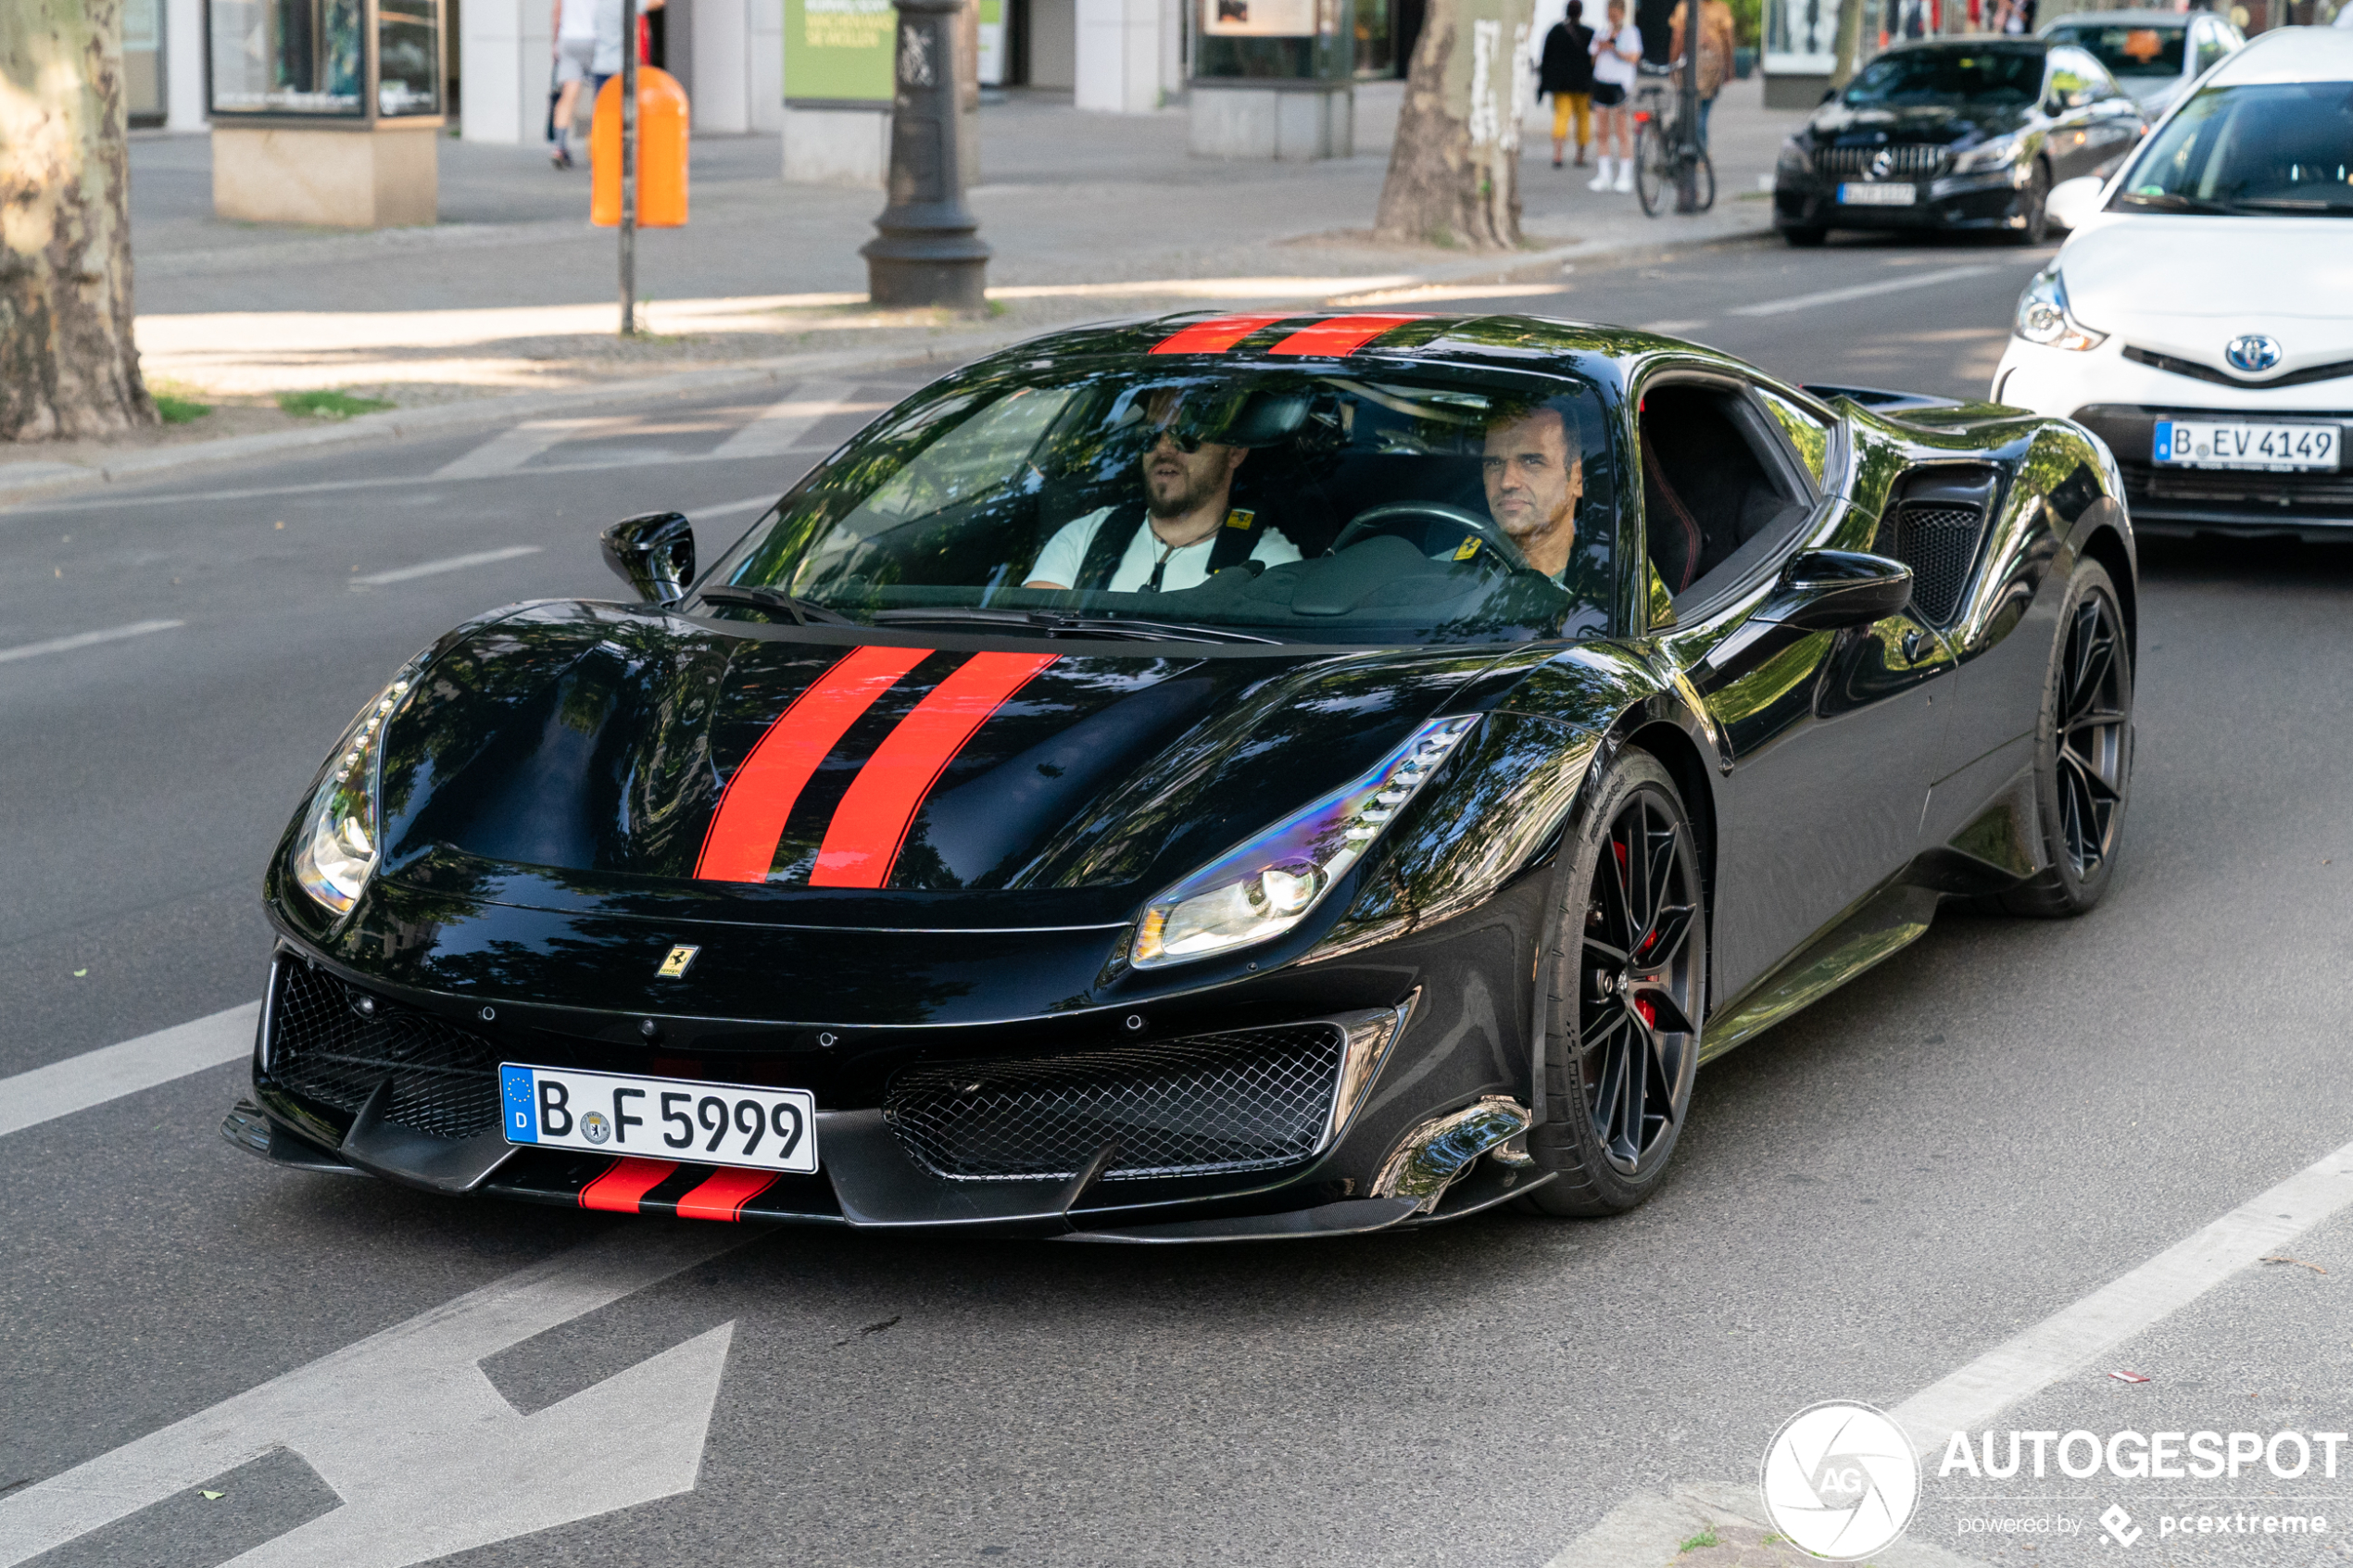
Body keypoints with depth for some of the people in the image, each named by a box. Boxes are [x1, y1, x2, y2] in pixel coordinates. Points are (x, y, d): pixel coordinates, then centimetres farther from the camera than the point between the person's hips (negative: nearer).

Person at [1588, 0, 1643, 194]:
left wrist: (1613, 49, -15)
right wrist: (1600, 51, -4)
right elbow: (1593, 60, 17)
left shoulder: (1630, 33, 1)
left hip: (1620, 84, -5)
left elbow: (1633, 57, -10)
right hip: (1601, 82, 5)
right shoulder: (1601, 33, 16)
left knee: (1623, 132, -5)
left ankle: (1625, 176, -3)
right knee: (1603, 132, 5)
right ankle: (1604, 176, 8)